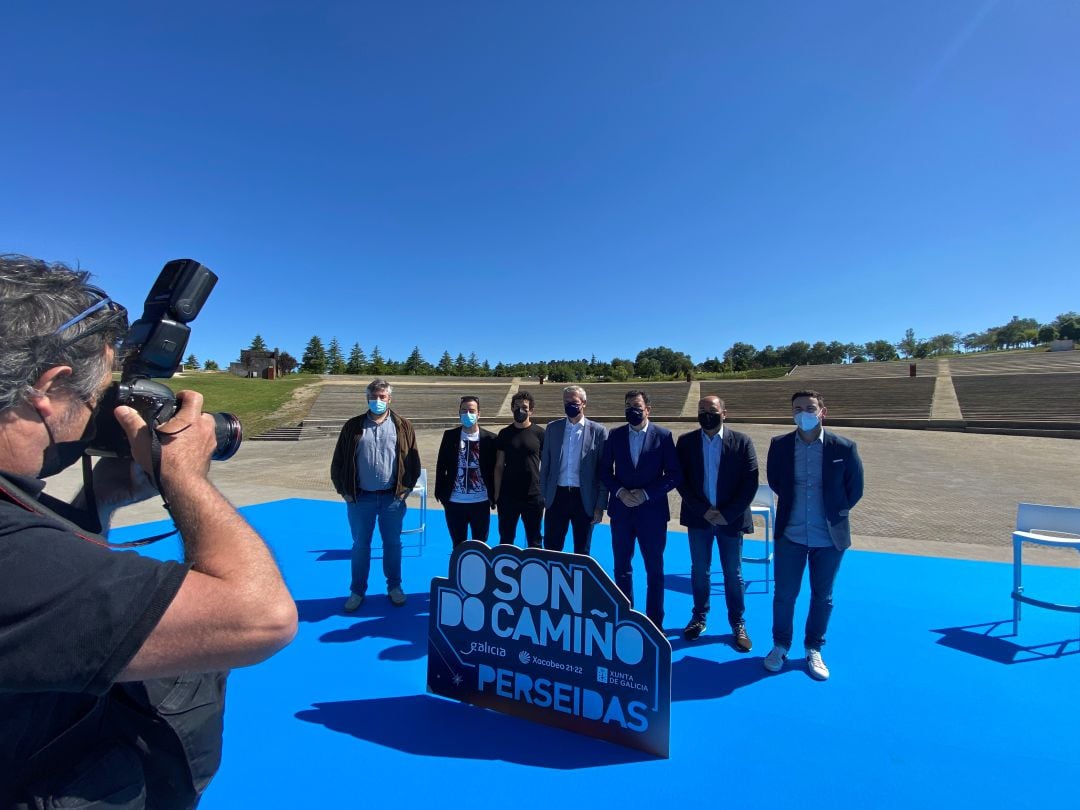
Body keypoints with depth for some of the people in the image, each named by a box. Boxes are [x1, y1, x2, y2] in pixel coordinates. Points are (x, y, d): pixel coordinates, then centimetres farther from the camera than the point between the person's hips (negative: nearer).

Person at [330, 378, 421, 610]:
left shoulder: (402, 426, 0)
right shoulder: (353, 426, 1)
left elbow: (413, 460, 3)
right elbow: (338, 462, 4)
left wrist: (406, 488, -1)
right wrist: (344, 491, 1)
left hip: (392, 497, 0)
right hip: (360, 498, 0)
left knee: (392, 544, 12)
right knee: (360, 545, 12)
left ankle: (394, 587, 28)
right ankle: (357, 591, 27)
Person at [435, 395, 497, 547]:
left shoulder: (490, 438, -3)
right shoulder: (450, 436, 0)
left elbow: (495, 469, 0)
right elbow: (441, 466, 4)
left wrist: (493, 496, -1)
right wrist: (440, 493, 1)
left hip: (481, 502, -1)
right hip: (454, 502, 1)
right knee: (458, 546, 15)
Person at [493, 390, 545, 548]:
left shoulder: (539, 433, -1)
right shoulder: (505, 433, 2)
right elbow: (499, 466, 4)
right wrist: (496, 494, 0)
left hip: (534, 495, -1)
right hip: (508, 496, 1)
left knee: (534, 540, 11)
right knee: (505, 539, 13)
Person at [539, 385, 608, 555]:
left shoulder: (598, 431, -3)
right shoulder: (552, 428, 4)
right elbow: (545, 465, 8)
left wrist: (600, 505, -5)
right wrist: (543, 495, 7)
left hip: (585, 498, -1)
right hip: (557, 496, 2)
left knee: (582, 551, 13)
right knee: (551, 549, 8)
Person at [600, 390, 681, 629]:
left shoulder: (663, 436, -5)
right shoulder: (615, 435, 3)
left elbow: (674, 475, -6)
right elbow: (605, 471, 6)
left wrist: (646, 493, -15)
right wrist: (620, 491, -11)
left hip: (652, 511, -2)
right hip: (621, 510, 2)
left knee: (654, 570, 10)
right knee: (622, 568, 12)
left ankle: (654, 622, 25)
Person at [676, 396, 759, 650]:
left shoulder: (742, 442, -4)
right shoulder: (686, 442, 0)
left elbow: (750, 483, -7)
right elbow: (680, 480, -3)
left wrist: (727, 514, -12)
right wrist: (703, 510, -11)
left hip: (730, 519, -1)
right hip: (698, 518, 1)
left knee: (733, 574, 10)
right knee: (699, 571, 13)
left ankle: (738, 624, 27)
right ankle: (699, 617, 30)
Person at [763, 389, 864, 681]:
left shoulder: (844, 448, -9)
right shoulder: (780, 445, -6)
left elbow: (855, 488, 3)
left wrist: (835, 511, 6)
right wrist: (792, 503, 8)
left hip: (829, 537, 0)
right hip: (790, 535, 1)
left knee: (822, 597, 15)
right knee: (784, 594, 10)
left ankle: (813, 649, 35)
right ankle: (780, 645, 31)